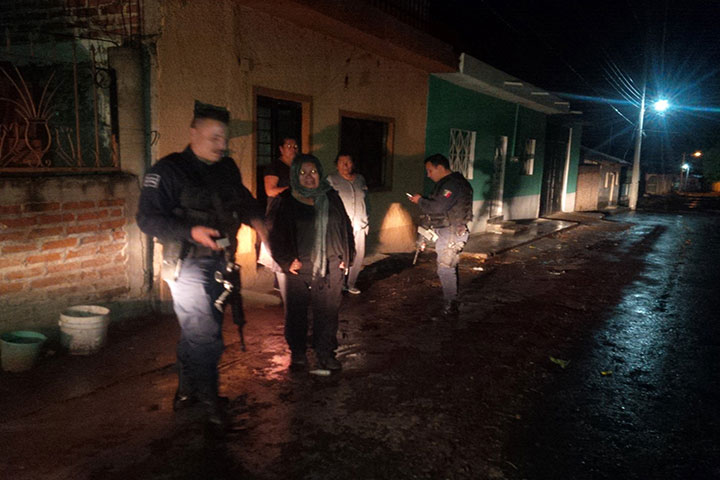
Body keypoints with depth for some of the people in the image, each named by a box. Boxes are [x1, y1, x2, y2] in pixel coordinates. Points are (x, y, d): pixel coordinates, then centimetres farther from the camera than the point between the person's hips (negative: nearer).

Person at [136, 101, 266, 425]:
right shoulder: (168, 171, -11)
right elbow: (148, 218, -15)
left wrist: (255, 218, 2)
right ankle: (207, 398, 14)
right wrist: (191, 232, -27)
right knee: (204, 335, -6)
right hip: (189, 265, -7)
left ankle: (187, 391, 33)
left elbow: (243, 200, 25)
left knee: (196, 333, 17)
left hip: (220, 263, 7)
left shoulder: (228, 168, 10)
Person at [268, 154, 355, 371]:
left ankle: (325, 353, 21)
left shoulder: (332, 198, 9)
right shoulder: (286, 202, -1)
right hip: (297, 269, -2)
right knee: (296, 312, 7)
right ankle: (297, 353, 25)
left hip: (330, 268, 2)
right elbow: (274, 233, -2)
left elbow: (345, 227, 14)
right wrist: (286, 261, -8)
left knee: (328, 312, 6)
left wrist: (346, 257, 8)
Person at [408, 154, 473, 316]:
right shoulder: (446, 183, 15)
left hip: (452, 232, -11)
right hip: (446, 231, 11)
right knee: (450, 267, 17)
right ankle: (452, 300, 28)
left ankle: (450, 305, -2)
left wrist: (420, 201, -13)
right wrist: (422, 200, 6)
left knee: (445, 268, -8)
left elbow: (438, 207, -27)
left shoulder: (452, 184, -19)